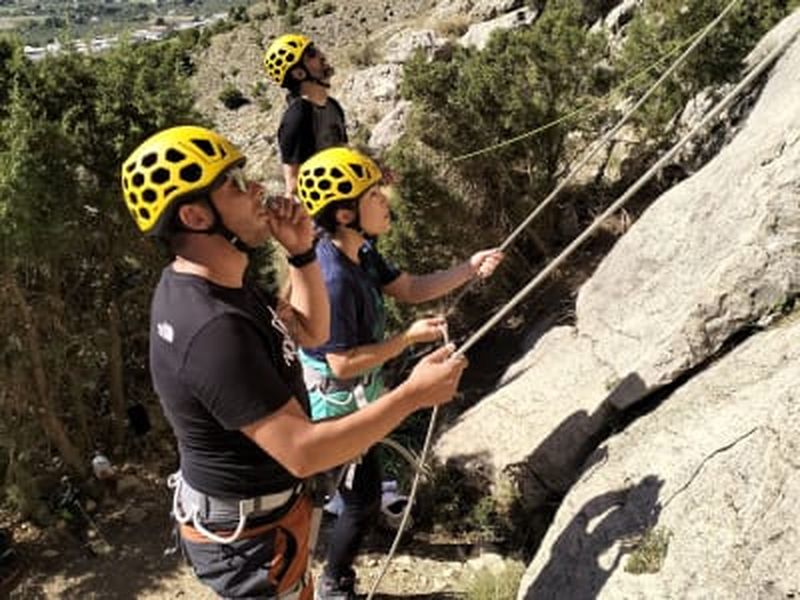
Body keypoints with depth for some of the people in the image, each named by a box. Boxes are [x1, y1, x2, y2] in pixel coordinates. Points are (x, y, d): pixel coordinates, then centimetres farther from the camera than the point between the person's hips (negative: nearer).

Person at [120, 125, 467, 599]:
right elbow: (303, 453, -33)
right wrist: (413, 395, -28)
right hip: (247, 534, -9)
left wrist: (303, 252, -9)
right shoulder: (213, 329, -35)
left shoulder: (221, 284, -3)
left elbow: (311, 332, 6)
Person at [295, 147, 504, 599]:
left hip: (357, 394, 9)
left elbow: (410, 288, 3)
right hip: (338, 403, -9)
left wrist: (470, 269, -8)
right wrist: (411, 337, -26)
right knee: (364, 498, 6)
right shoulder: (333, 279, -35)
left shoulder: (362, 252, -5)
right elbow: (343, 363, -32)